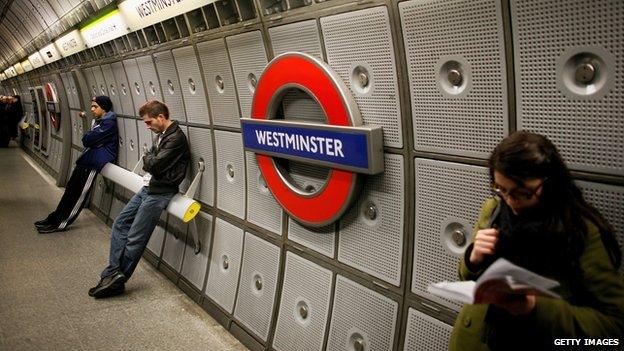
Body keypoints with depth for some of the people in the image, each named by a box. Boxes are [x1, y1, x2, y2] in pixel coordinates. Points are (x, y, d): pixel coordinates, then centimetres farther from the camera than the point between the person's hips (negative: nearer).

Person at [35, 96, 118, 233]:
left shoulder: (109, 122, -14)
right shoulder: (99, 121, 18)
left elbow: (87, 139, -16)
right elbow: (86, 140, 18)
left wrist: (88, 136, 3)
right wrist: (89, 137, -1)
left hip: (94, 161, -10)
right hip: (87, 158, 10)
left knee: (79, 193, -2)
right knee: (71, 188, 12)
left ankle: (60, 223, 5)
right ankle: (55, 218, 21)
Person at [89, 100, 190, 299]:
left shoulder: (176, 137, -17)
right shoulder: (164, 135, 15)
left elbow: (155, 165, -20)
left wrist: (147, 157, -1)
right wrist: (150, 159, -1)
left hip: (159, 192, -11)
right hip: (148, 187, 11)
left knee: (134, 239, -4)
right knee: (120, 224, 10)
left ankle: (116, 281, 7)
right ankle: (113, 273, 11)